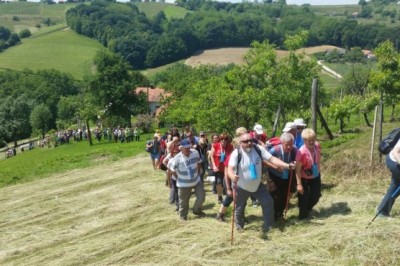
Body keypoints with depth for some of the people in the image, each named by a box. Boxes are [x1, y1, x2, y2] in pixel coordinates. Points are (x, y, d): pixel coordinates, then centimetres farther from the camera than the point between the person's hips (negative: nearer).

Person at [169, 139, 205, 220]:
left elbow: (199, 163, 7)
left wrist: (198, 173, 6)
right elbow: (172, 170, -10)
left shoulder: (195, 153, -12)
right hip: (184, 183, -3)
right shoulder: (177, 158, -22)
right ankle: (183, 216, 31)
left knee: (201, 197, 6)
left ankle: (197, 210, 34)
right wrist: (179, 178, -4)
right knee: (184, 201, 9)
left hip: (196, 180, 3)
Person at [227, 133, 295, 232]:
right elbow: (230, 169, -36)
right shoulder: (236, 153, -25)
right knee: (240, 208, 14)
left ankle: (268, 225, 19)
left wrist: (287, 165, -29)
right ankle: (239, 226, 42)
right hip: (241, 187, -3)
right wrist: (233, 176, -60)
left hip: (257, 185, 3)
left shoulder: (258, 149, -15)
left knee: (268, 202, 0)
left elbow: (272, 159, -17)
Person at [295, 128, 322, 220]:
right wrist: (299, 184, -25)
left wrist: (318, 170, 16)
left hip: (316, 176, 6)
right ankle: (303, 215, 30)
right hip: (304, 178, -6)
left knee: (316, 196, 16)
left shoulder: (317, 146, -15)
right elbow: (298, 169, -26)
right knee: (304, 198, 5)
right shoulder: (301, 152, -33)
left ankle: (308, 209, 45)